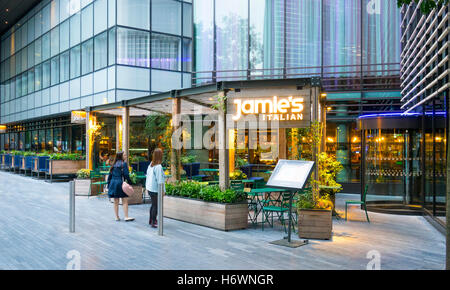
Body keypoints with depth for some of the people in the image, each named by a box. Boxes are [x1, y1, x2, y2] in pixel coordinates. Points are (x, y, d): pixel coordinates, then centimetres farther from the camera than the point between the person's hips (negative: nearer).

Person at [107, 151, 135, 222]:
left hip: (113, 184, 6)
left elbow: (110, 175, 13)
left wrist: (109, 186, 17)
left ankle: (117, 217, 14)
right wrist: (129, 183, -6)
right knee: (125, 201, -1)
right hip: (121, 183, -6)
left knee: (116, 202, 10)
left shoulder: (113, 165, 12)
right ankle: (126, 217, -3)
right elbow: (126, 175, -11)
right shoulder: (124, 164, -6)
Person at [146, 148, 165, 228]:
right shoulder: (158, 166, -19)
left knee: (153, 205, 20)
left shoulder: (150, 165, 6)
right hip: (155, 189, -8)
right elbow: (160, 180, -18)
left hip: (149, 188, 8)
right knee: (156, 206, 2)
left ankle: (151, 220, 30)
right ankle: (153, 222, 7)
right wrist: (162, 190, -13)